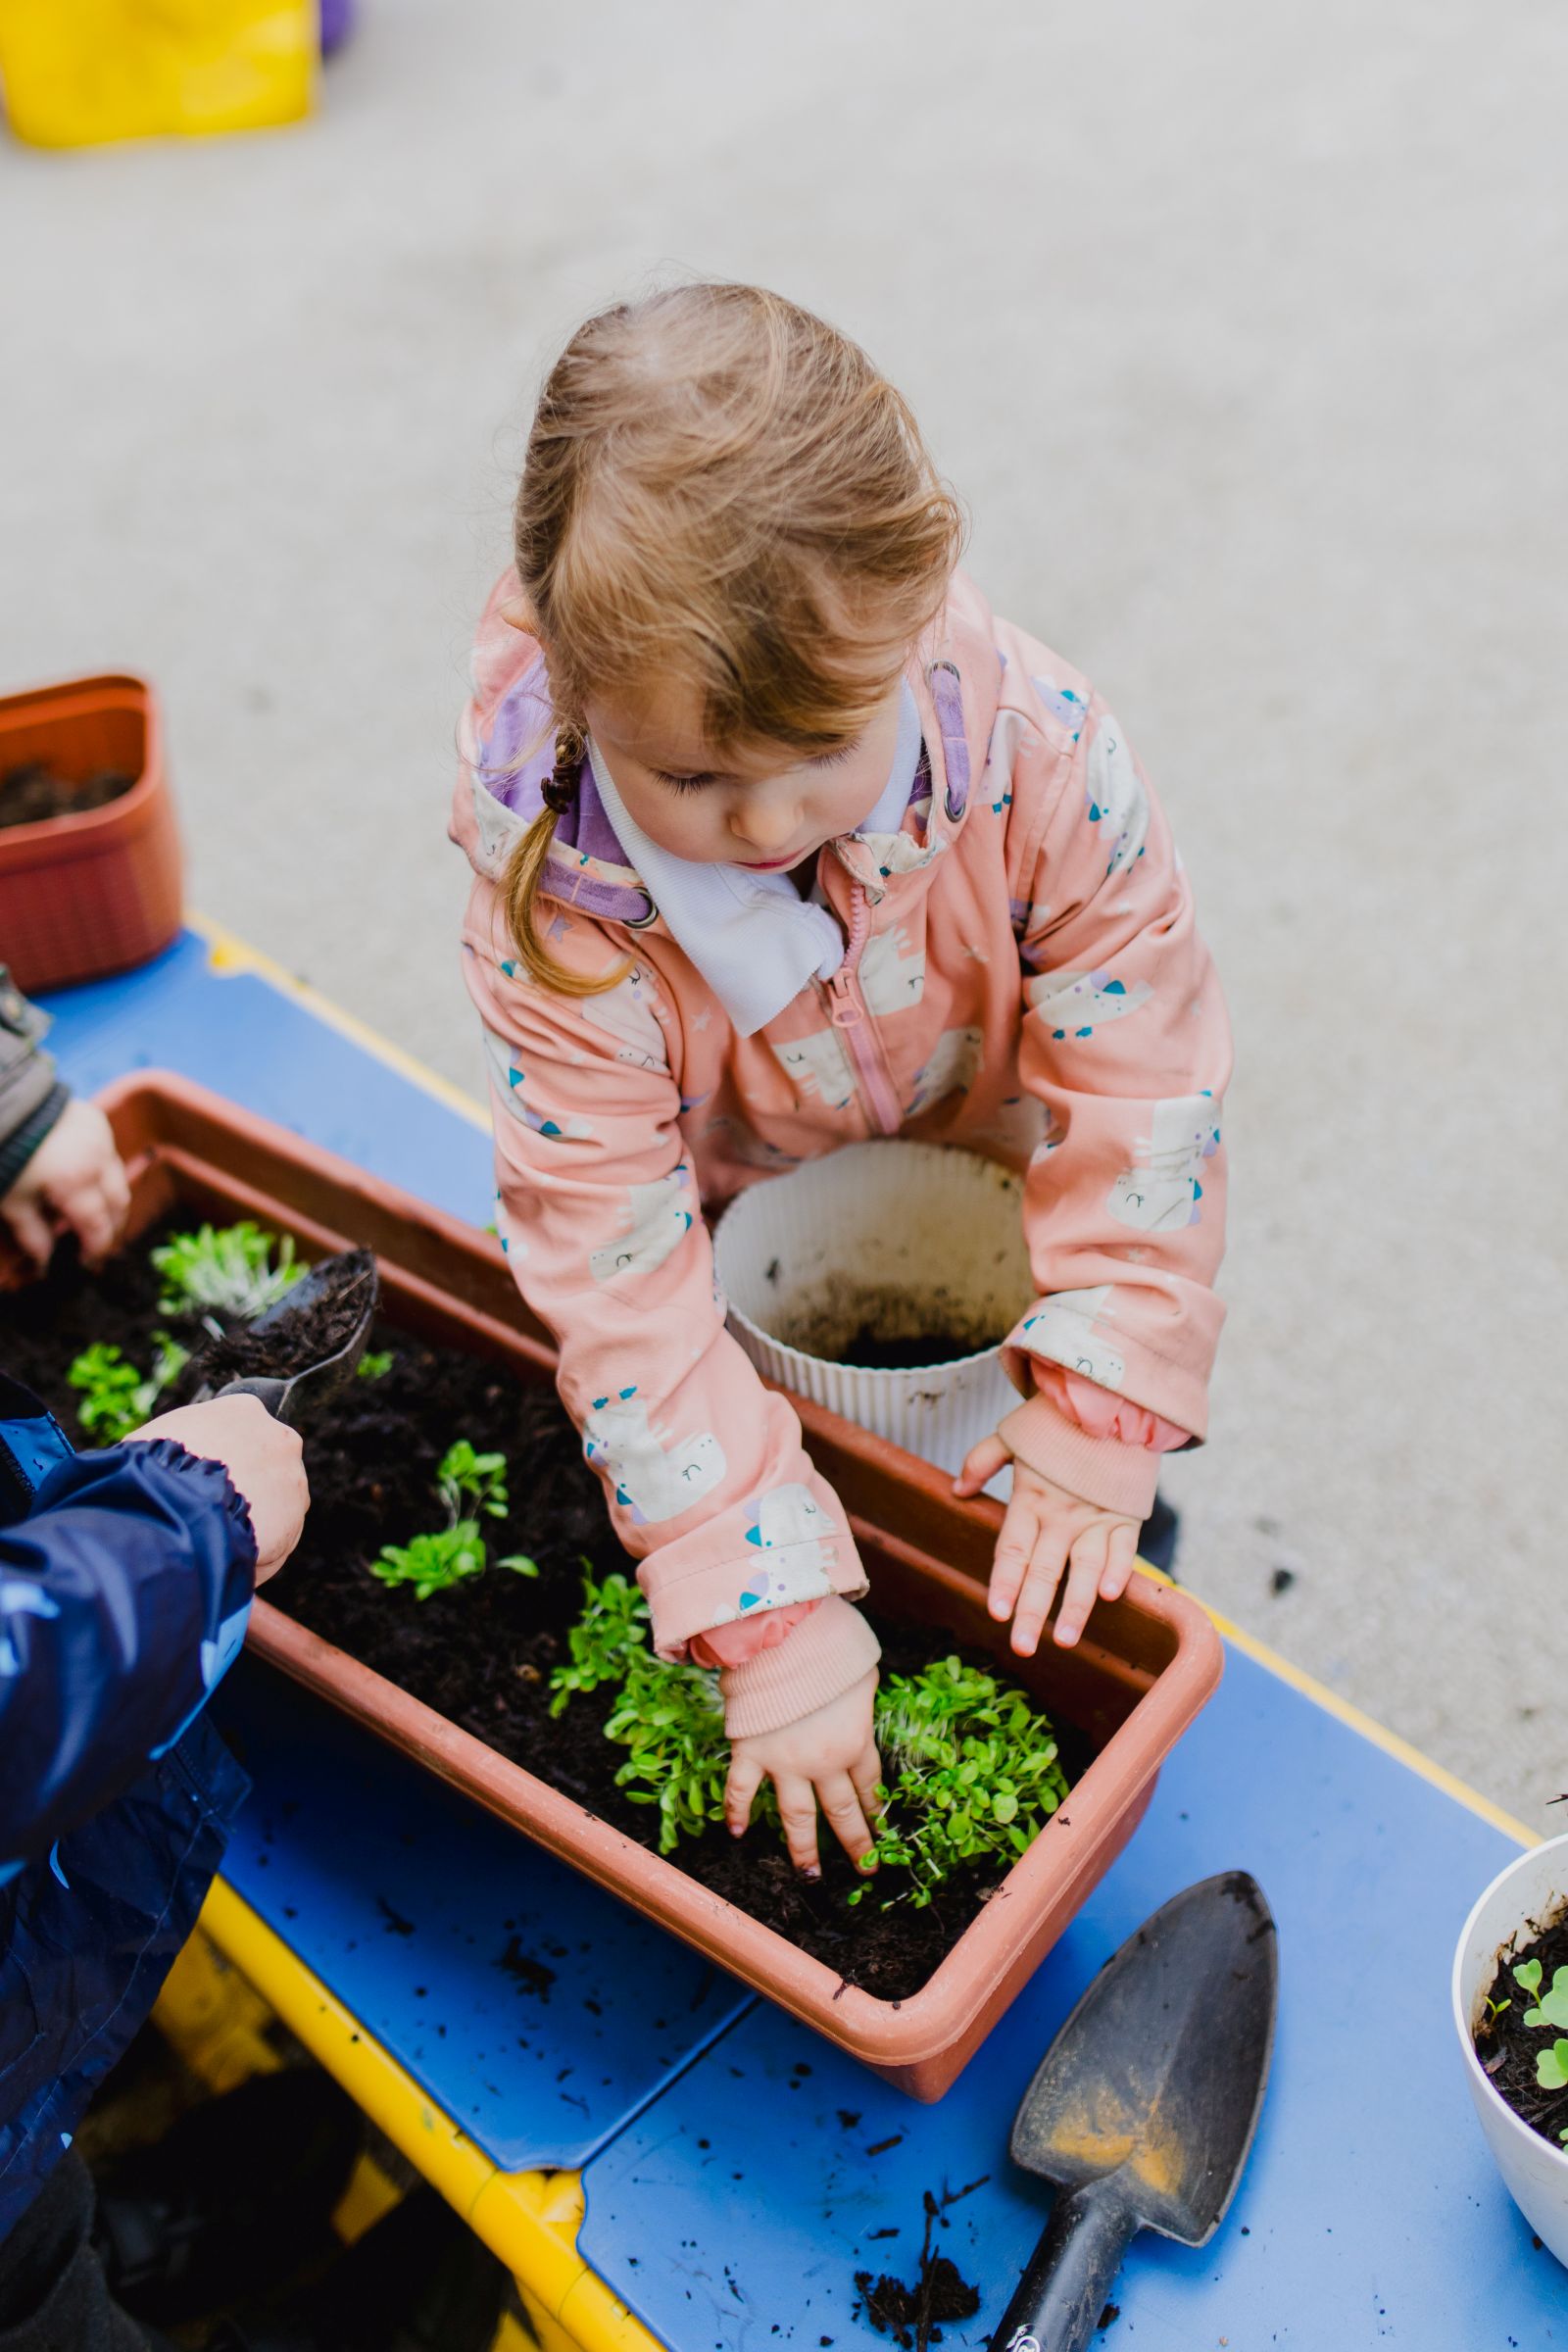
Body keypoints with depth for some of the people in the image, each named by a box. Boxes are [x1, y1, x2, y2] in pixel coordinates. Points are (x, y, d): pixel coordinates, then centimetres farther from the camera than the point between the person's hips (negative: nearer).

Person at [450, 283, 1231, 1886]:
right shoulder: (553, 903, -37)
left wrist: (1098, 1426, -28)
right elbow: (624, 1281, -33)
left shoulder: (1034, 746, -36)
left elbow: (1145, 1075, -27)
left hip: (999, 1177, 1)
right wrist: (776, 1621, -34)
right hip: (747, 1226, 0)